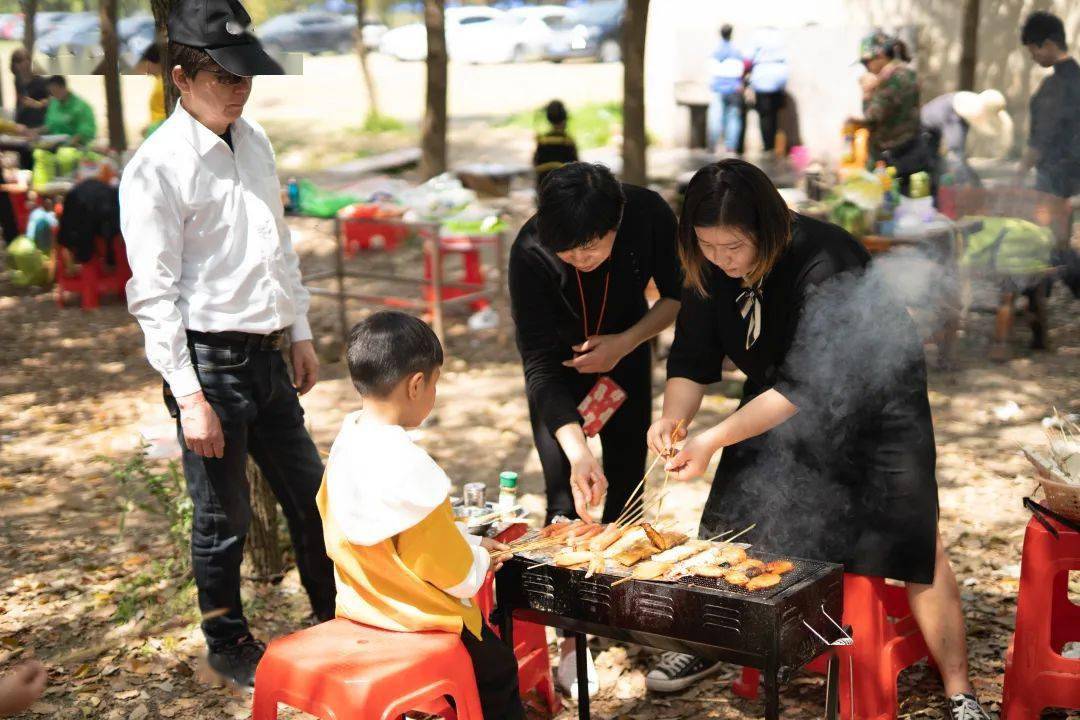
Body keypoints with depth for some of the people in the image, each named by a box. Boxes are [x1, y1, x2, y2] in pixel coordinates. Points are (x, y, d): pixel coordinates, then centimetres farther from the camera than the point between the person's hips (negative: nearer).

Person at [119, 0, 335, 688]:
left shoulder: (255, 140, 8)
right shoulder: (158, 167, -15)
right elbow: (153, 293, -16)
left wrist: (301, 334, 17)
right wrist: (189, 395, -19)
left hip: (267, 354, 7)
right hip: (209, 361, -7)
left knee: (310, 492, 18)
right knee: (225, 516, 8)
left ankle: (335, 617, 37)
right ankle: (229, 644, 29)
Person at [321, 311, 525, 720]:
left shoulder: (345, 442, -3)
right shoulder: (406, 465, -29)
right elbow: (454, 572, -21)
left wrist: (470, 544, 12)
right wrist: (479, 563, 1)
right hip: (416, 619, -8)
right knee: (498, 671, 13)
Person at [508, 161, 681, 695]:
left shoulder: (649, 215, -31)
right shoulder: (530, 252, -36)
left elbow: (678, 296, -12)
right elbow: (541, 367, -34)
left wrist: (623, 343, -26)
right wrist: (577, 453, -44)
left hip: (624, 351, 2)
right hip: (559, 364, -2)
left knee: (625, 483, 4)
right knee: (567, 495, -10)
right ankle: (572, 635, -1)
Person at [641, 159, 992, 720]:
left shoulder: (824, 263, -35)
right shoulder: (709, 269, -15)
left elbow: (808, 384, -35)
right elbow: (693, 360, -7)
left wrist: (715, 439, -38)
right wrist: (672, 421, -28)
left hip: (872, 397, -5)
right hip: (777, 400, 6)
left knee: (914, 542, -10)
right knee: (727, 528, 4)